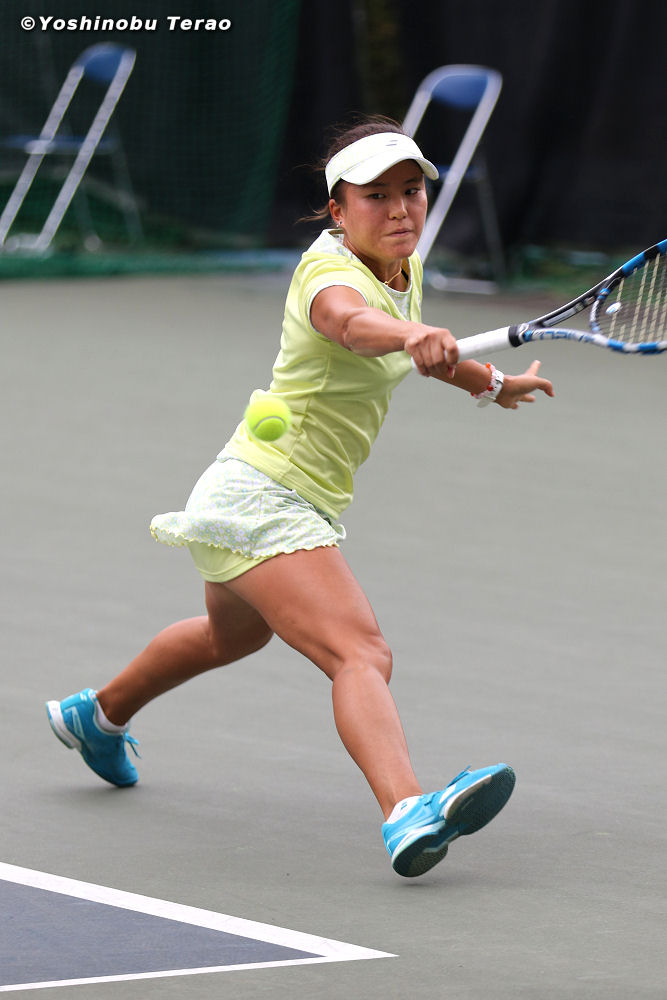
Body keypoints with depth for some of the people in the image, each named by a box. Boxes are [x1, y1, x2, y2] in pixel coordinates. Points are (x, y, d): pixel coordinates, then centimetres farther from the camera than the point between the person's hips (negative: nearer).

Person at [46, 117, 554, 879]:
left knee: (232, 634, 35)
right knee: (362, 657, -29)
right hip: (261, 498, -10)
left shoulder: (404, 267, 5)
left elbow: (408, 351, 29)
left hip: (302, 503, 10)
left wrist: (490, 383, 39)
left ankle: (100, 716, 59)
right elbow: (352, 322, -50)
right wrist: (412, 335, -70)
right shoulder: (330, 270, -23)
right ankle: (408, 815, -49)